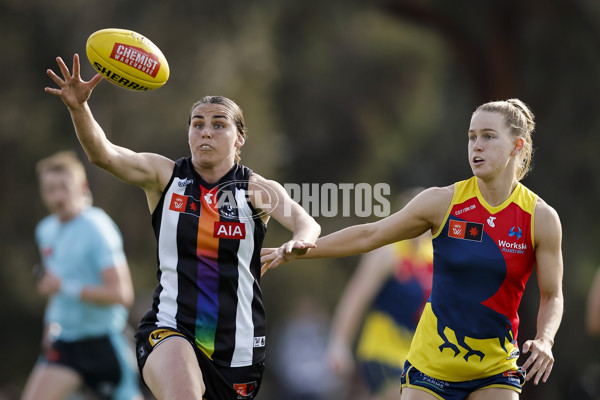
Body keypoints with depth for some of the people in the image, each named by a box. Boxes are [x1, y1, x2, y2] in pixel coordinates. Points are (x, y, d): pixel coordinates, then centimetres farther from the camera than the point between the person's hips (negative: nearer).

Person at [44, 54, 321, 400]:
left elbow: (307, 223, -20)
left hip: (237, 341, 2)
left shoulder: (257, 189, -2)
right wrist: (79, 108, -34)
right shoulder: (164, 176, 1)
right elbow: (103, 154, -14)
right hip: (171, 329, -2)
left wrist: (299, 241, -45)